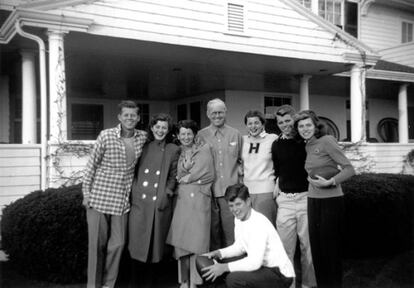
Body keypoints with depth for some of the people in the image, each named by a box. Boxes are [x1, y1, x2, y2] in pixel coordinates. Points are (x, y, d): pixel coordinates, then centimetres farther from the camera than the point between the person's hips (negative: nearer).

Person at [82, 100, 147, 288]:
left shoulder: (143, 138, 1)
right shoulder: (106, 135, -9)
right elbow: (92, 164, -3)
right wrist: (86, 191, -4)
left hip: (122, 200, 3)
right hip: (99, 197, -3)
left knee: (117, 243, 4)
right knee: (97, 243, 5)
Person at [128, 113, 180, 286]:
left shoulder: (173, 150, 7)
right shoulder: (143, 147, 9)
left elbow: (173, 176, 5)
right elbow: (134, 172, 11)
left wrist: (167, 194, -7)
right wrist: (134, 192, 0)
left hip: (160, 203, 0)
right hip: (139, 201, 1)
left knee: (155, 244, 5)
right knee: (137, 242, 1)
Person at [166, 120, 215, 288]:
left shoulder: (204, 149, 2)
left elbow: (209, 175, -5)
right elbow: (178, 178, 15)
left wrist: (186, 178, 0)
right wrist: (185, 169, -4)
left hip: (199, 199, -3)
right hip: (182, 200, 4)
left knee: (197, 241, -4)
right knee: (181, 241, 2)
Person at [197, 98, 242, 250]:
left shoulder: (235, 135, 9)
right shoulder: (201, 136, 4)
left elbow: (241, 160, 18)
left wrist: (239, 170, 3)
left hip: (230, 191, 0)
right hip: (209, 191, 0)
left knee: (231, 231, 1)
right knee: (212, 231, 8)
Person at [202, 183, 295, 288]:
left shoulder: (259, 223, -25)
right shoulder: (239, 218, 2)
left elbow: (255, 262, -30)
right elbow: (240, 246, 15)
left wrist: (224, 267, -29)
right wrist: (219, 253, 0)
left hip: (281, 275, -9)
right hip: (263, 266, 9)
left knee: (233, 279, -27)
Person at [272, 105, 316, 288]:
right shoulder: (276, 145, 8)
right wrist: (278, 187, 12)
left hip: (306, 198, -2)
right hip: (285, 200, 3)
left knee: (308, 245, 6)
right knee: (285, 247, 6)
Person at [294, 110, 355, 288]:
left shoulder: (327, 141, -10)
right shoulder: (307, 146, 11)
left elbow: (349, 169, -13)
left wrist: (329, 182, -21)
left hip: (331, 201, -7)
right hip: (313, 200, 7)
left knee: (331, 247, 2)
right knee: (316, 247, 12)